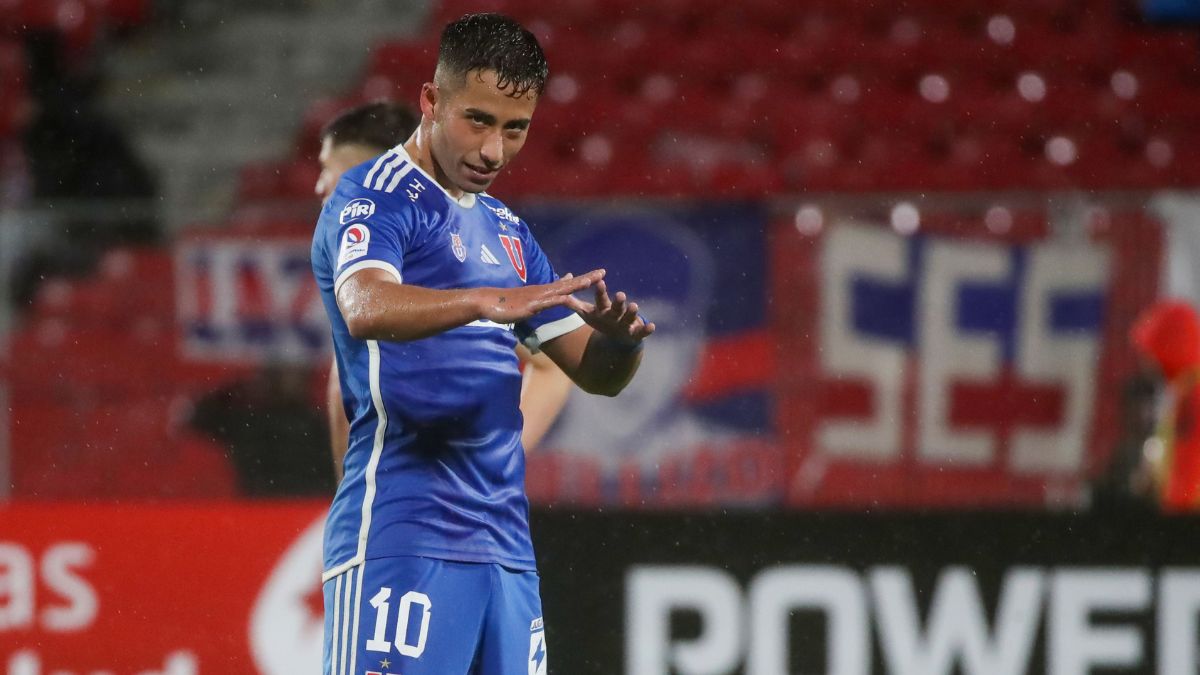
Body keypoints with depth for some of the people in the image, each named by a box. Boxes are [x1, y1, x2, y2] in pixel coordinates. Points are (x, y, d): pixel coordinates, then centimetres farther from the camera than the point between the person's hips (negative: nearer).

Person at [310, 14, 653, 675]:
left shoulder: (505, 229, 21)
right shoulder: (374, 197, -2)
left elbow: (594, 372, 20)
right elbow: (366, 308, -24)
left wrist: (619, 338, -4)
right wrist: (488, 302, -39)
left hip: (504, 542, 8)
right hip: (402, 539, -8)